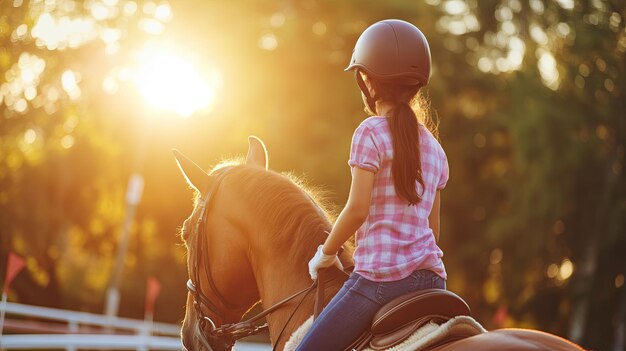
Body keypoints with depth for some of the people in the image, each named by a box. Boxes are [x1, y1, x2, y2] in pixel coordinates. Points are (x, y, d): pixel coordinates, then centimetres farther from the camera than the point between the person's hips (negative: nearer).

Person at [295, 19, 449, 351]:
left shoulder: (371, 132, -6)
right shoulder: (433, 147, 16)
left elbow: (357, 209, -13)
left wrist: (326, 253, 1)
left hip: (382, 274, -7)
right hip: (432, 276, 8)